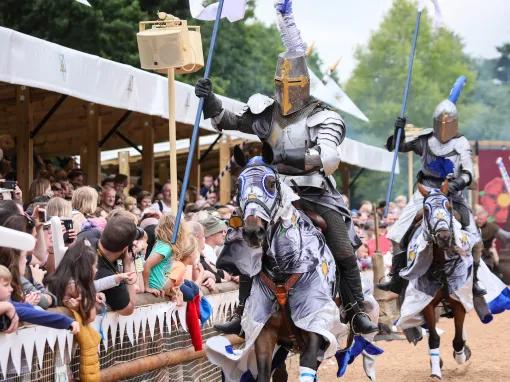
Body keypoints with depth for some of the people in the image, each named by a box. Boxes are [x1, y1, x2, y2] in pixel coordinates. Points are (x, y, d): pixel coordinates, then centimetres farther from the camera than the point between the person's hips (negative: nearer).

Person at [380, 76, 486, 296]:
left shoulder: (461, 144, -3)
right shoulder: (426, 139, 2)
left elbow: (468, 172, -12)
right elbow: (395, 146, 9)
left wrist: (459, 182, -33)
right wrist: (399, 131, -10)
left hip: (452, 195, -1)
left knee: (475, 239, -10)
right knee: (399, 234, -9)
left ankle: (473, 280, 4)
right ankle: (396, 279, -1)